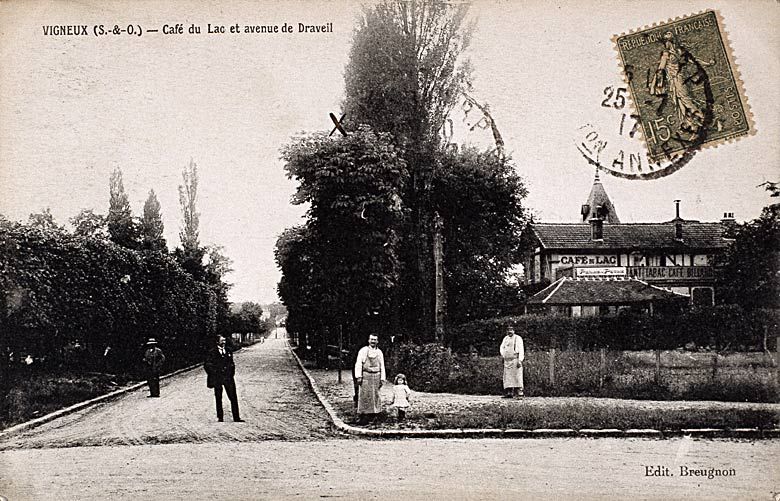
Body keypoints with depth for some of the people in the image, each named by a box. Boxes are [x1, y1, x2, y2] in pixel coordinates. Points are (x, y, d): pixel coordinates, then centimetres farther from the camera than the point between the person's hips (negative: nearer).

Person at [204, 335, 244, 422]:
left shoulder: (228, 350, 10)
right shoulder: (212, 352, -2)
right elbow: (207, 365, 0)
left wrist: (232, 374, 9)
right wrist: (213, 374, -5)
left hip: (228, 378, 3)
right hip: (217, 379, -3)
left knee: (233, 398, -3)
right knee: (218, 399, 6)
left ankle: (236, 418, 0)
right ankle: (220, 418, 15)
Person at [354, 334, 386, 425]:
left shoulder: (379, 352, 12)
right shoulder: (363, 350, 1)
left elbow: (382, 366, 14)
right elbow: (358, 364, -3)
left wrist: (382, 379, 7)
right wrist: (358, 376, -12)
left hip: (376, 376, 4)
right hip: (365, 376, -4)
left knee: (375, 396, 1)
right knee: (364, 396, -6)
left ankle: (372, 414, 6)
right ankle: (361, 416, -4)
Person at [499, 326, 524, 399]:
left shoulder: (518, 338, -2)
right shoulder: (505, 338, 18)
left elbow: (521, 350, -7)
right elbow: (502, 347, 30)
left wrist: (520, 360, -16)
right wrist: (502, 354, 10)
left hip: (515, 359, -6)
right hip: (507, 360, 6)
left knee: (517, 376, -10)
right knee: (507, 377, 3)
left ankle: (519, 394, -11)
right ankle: (509, 393, 5)